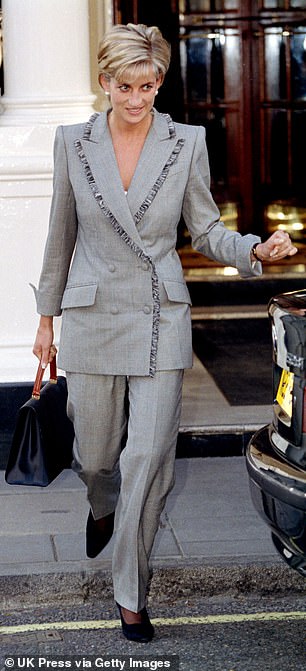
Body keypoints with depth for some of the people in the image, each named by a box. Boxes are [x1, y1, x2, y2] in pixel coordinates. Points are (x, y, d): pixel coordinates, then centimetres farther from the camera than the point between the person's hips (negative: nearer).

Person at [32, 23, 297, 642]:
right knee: (96, 455, 11)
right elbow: (61, 235, 8)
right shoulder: (74, 143, 0)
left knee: (150, 457, -6)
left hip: (160, 319, -1)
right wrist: (47, 318, 12)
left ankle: (131, 596, 9)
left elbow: (205, 231, 4)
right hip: (92, 316, 1)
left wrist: (255, 250, -16)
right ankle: (104, 508, 50)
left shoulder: (186, 143, -2)